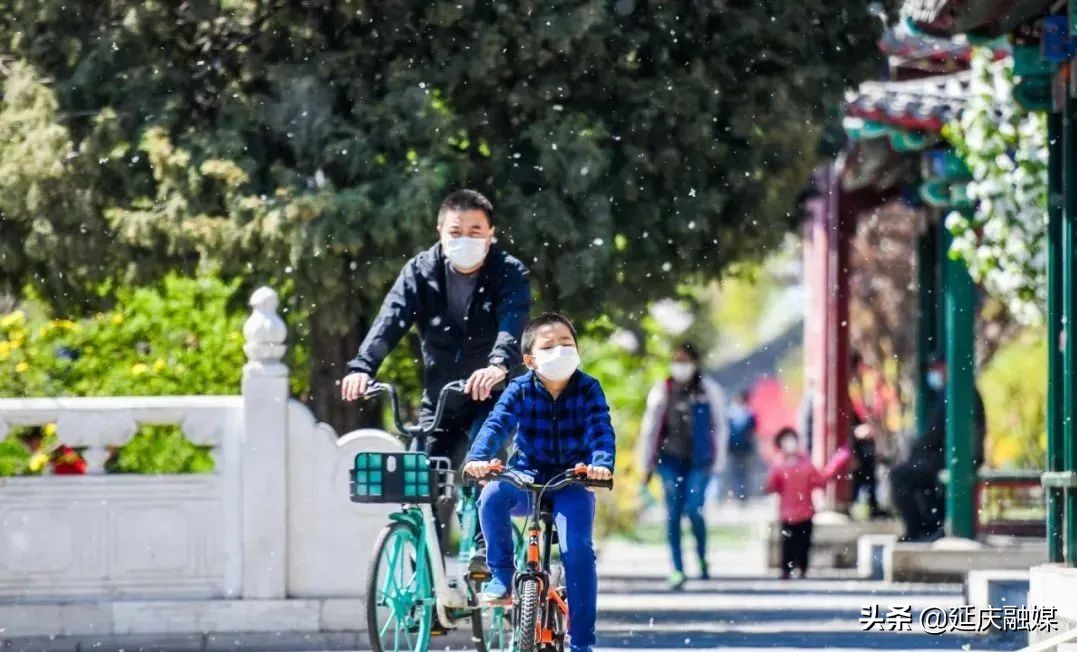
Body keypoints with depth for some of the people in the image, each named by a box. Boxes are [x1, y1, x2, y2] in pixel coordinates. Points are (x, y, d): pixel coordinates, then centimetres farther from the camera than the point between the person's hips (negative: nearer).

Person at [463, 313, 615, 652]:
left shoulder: (588, 389, -7)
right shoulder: (520, 390, -7)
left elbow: (601, 431, -20)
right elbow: (496, 425, -20)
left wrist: (602, 464, -42)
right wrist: (478, 458, -41)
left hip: (571, 483, -1)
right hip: (527, 478, 1)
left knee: (578, 549, -21)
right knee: (493, 495, -32)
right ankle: (502, 576, -13)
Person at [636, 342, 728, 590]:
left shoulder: (709, 390, 1)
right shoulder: (662, 391, 4)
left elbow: (720, 427, 7)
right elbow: (650, 428, 8)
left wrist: (718, 461, 4)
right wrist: (646, 464, 7)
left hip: (699, 459, -2)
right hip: (670, 458, 2)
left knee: (693, 509, -13)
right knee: (673, 513, -2)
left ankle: (702, 558, 12)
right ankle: (677, 569, 3)